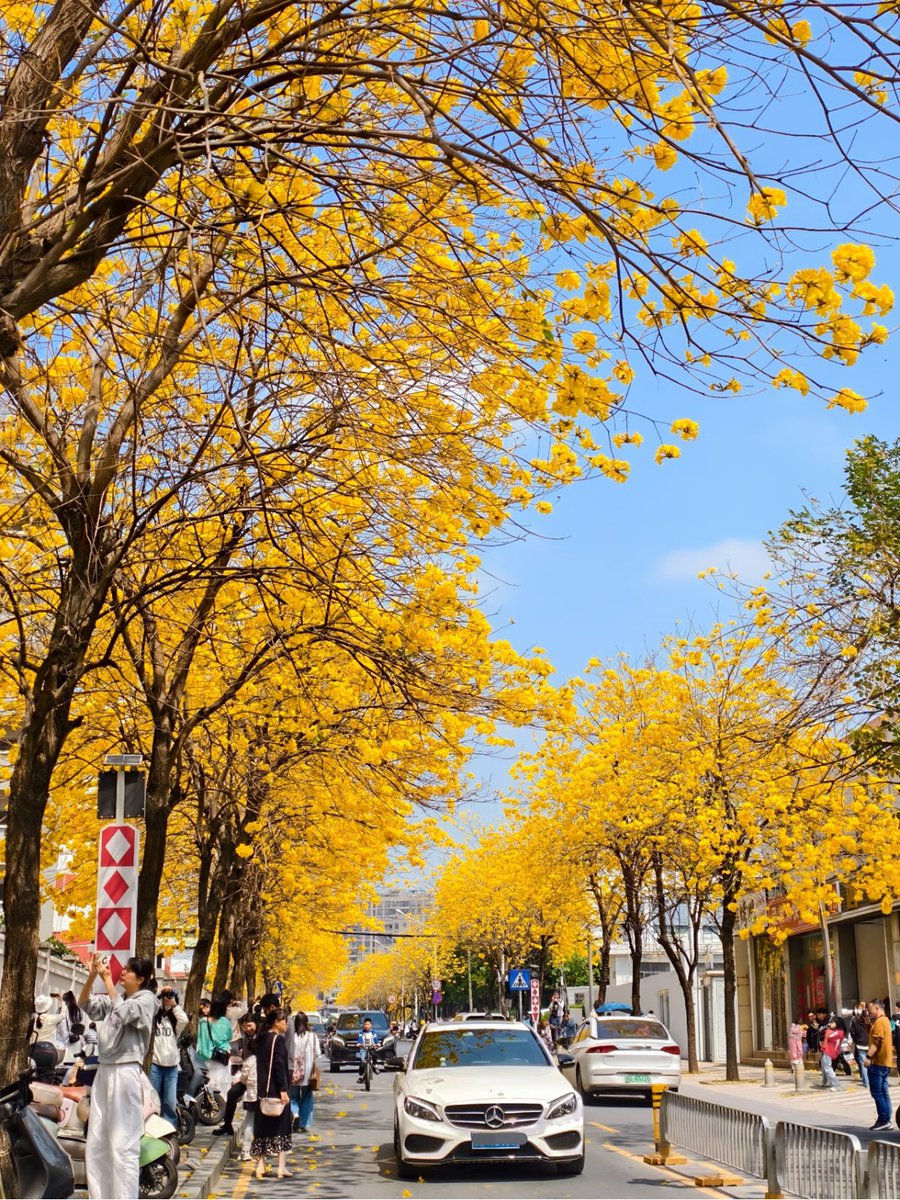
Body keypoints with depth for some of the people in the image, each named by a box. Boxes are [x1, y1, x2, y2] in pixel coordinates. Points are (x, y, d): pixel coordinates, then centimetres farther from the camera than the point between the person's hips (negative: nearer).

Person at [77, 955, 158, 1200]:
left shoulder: (146, 999, -4)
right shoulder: (114, 998, 16)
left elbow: (124, 1013, -20)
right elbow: (85, 1004, 9)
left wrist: (107, 979, -17)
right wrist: (92, 975, -4)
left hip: (125, 1073, -8)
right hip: (104, 1070, 8)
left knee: (123, 1145, -7)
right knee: (96, 1142, 11)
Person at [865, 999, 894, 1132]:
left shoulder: (880, 1022, -14)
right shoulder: (885, 1021, 18)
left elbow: (876, 1041, -23)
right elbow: (872, 1034, 19)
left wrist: (869, 1057, -26)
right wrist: (868, 1022, 10)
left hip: (878, 1062, -10)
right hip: (885, 1062, 10)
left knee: (877, 1092, -8)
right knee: (883, 1092, 11)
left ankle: (883, 1120, -9)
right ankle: (886, 1121, 12)